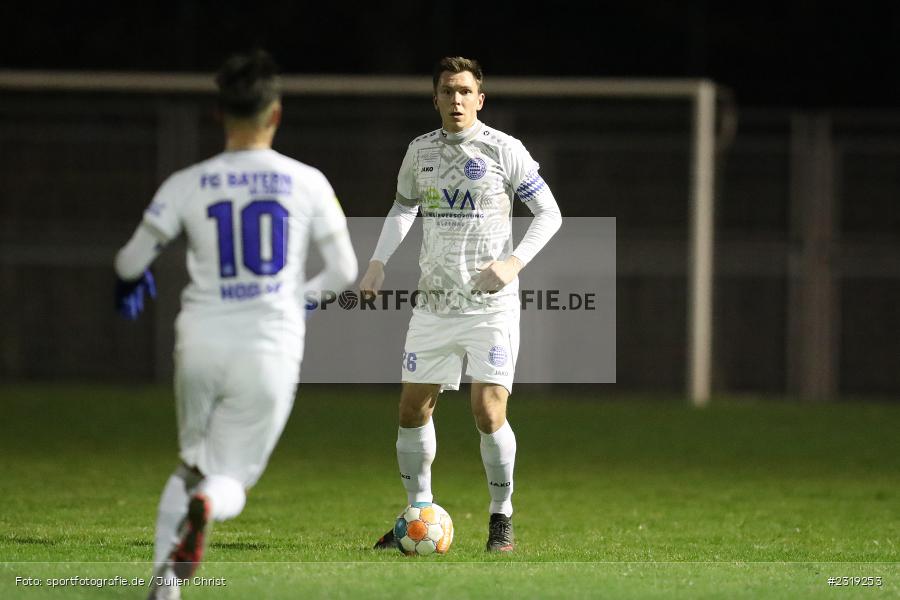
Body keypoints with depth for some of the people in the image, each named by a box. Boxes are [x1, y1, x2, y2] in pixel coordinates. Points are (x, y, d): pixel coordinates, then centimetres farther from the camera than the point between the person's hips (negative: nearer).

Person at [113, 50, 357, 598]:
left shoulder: (186, 186, -2)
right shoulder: (307, 183, -2)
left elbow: (131, 262, 6)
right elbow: (345, 270, 5)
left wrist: (131, 279, 31)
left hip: (202, 345, 1)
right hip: (272, 348, -1)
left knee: (192, 465, 22)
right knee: (231, 480, 6)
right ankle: (208, 504, -32)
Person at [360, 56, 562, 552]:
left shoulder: (503, 149, -6)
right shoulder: (420, 150, 8)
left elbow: (549, 213, -2)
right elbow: (403, 208, 23)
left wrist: (514, 262, -16)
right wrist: (378, 262, 10)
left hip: (491, 305, -5)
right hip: (433, 304, 5)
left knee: (488, 412, -13)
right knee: (413, 409, 5)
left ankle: (501, 519, 3)